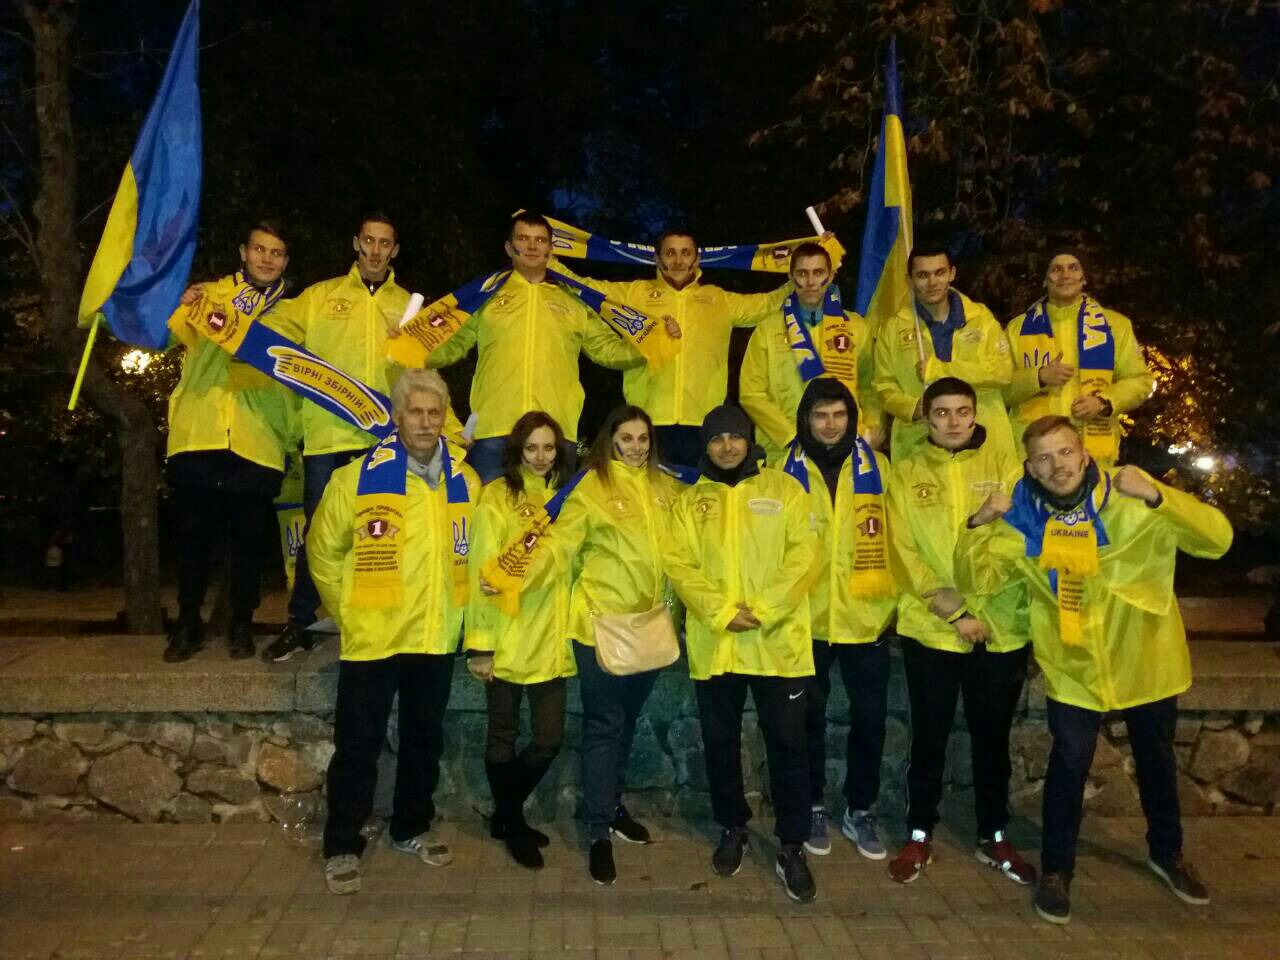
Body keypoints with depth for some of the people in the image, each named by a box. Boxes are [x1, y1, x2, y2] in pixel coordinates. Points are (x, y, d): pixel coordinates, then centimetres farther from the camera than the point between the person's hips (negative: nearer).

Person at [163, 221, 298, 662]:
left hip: (257, 444, 0)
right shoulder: (212, 294, 11)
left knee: (249, 538, 5)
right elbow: (180, 339, -1)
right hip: (198, 437, 0)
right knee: (194, 534, 5)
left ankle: (241, 625, 19)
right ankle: (188, 623, 20)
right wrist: (184, 310, -20)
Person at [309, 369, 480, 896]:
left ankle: (412, 829, 35)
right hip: (371, 637, -3)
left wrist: (454, 606, 11)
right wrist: (348, 610, 1)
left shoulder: (465, 482, 1)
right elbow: (323, 551, 0)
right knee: (358, 746, 5)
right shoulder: (357, 478, -9)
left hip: (437, 637, 4)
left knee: (425, 740, 16)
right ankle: (342, 847, 21)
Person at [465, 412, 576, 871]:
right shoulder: (497, 496, -6)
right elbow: (482, 569, -9)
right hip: (507, 639, -4)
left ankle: (506, 815, 32)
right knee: (503, 738, 10)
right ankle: (512, 824, 31)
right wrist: (480, 642, -12)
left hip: (551, 639, 4)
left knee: (549, 740, 8)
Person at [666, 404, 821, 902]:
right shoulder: (690, 501, 9)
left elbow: (803, 556, -5)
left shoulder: (784, 488, 4)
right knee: (720, 742, 13)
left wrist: (763, 611, -16)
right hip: (713, 644, 2)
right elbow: (680, 565, -1)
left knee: (787, 743, 3)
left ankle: (791, 847, 17)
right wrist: (721, 612, -15)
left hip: (778, 641, -2)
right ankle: (732, 829, 33)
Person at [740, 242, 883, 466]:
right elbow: (751, 393, 1)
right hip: (785, 454, -1)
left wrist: (873, 431, -5)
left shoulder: (857, 327, 12)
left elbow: (869, 387, 11)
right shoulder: (768, 330, 7)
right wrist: (791, 437, -7)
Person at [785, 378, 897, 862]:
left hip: (867, 616, 1)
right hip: (806, 618, -1)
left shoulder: (877, 467, 2)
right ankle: (813, 807, 31)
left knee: (870, 718, 11)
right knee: (808, 718, 13)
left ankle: (861, 810, 30)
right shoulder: (785, 471, -2)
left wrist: (898, 594, -1)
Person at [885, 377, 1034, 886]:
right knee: (929, 737, 10)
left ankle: (995, 836, 31)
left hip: (1001, 630, 1)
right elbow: (905, 551, -4)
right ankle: (919, 835, 25)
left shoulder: (1004, 464, 2)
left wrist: (985, 617, -13)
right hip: (929, 629, 0)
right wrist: (950, 609, -12)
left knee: (992, 737, 14)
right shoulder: (907, 472, 2)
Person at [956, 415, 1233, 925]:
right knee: (1069, 763, 4)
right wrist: (978, 525, -30)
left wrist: (1158, 496, -37)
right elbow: (975, 581, -14)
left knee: (1156, 759, 20)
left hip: (1146, 659, 1)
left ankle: (1167, 852, 46)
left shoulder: (1133, 500, -15)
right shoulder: (1024, 520, -11)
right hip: (1073, 667, -1)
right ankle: (1056, 867, 25)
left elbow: (1217, 538, -22)